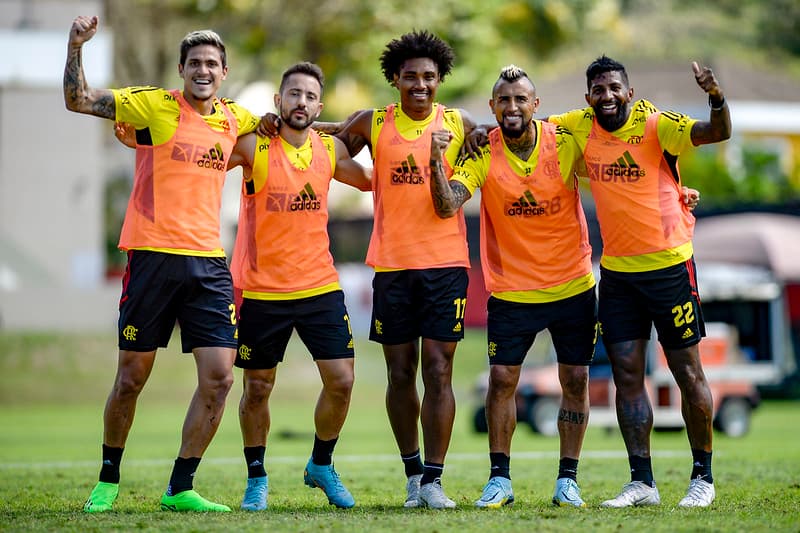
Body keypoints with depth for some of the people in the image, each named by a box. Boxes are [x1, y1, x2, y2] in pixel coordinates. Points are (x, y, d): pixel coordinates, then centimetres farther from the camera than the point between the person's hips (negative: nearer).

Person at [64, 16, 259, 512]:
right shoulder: (156, 106, -2)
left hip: (209, 261, 4)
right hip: (153, 256, -4)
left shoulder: (236, 119, 12)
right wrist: (76, 47, -21)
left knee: (219, 376, -5)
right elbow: (78, 100, -9)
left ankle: (180, 488, 6)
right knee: (131, 377, 4)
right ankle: (108, 480, 22)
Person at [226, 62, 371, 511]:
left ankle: (321, 465, 20)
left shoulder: (331, 150, 3)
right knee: (258, 388, 5)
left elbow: (369, 181, 22)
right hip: (262, 290, -3)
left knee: (341, 380, -2)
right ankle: (257, 478, 22)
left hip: (321, 286, 3)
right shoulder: (253, 148, -9)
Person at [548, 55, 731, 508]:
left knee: (688, 372, 2)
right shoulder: (581, 127, 2)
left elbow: (718, 132, -26)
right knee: (626, 373, 2)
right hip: (617, 270, 5)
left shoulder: (656, 126, -13)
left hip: (669, 264, -5)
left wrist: (717, 97, -46)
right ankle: (642, 482, 6)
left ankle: (703, 477, 12)